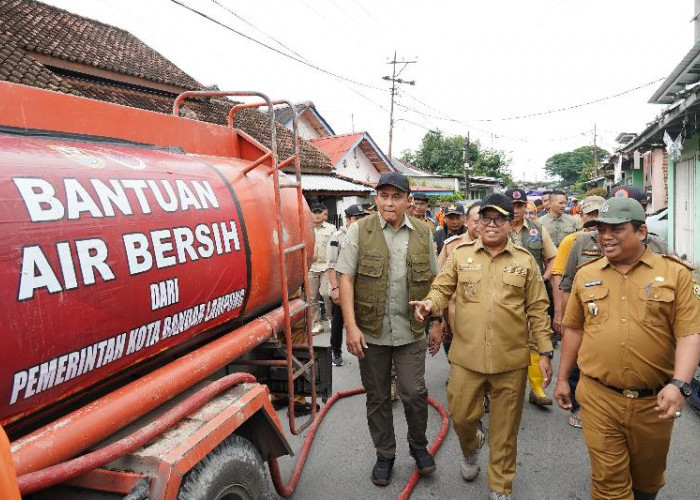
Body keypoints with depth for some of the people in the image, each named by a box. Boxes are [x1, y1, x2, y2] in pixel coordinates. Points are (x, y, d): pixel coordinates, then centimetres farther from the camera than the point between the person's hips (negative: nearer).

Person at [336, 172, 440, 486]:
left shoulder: (423, 233, 3)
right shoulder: (360, 231, -4)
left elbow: (433, 281, 9)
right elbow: (346, 278, -7)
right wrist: (351, 326, -14)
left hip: (411, 332, 1)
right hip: (371, 332, -1)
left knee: (415, 394, 4)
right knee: (377, 398, 12)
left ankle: (418, 445, 33)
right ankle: (384, 455, 33)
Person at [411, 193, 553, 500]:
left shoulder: (525, 261, 2)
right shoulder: (461, 254, 3)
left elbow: (537, 310, 4)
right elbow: (442, 288, 3)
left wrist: (545, 351, 2)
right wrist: (430, 304, -20)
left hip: (511, 360, 0)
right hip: (466, 356, 1)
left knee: (504, 429, 12)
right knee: (461, 417, 11)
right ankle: (471, 446, 47)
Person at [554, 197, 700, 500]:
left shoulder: (675, 273, -4)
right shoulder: (585, 275, 3)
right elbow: (574, 329, 10)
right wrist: (562, 379, 12)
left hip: (654, 401, 0)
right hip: (598, 398, 1)